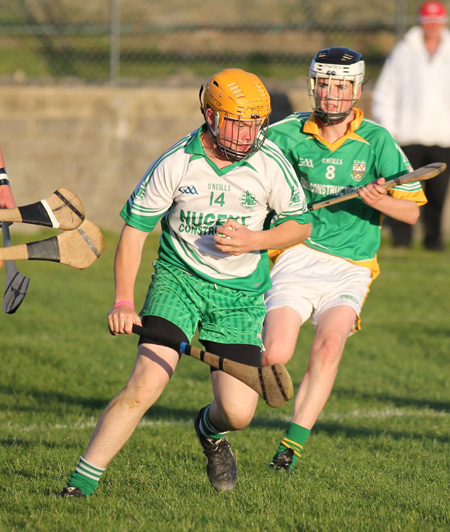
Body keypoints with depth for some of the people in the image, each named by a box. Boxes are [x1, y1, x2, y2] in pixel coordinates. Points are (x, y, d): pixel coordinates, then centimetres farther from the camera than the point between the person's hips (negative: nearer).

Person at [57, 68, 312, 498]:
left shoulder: (271, 163, -10)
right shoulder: (175, 165, -13)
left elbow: (300, 224, 3)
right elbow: (134, 228, -5)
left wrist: (255, 241, -16)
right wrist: (123, 300, -13)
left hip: (241, 293, 2)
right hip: (178, 280, -2)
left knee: (238, 412, -6)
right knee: (147, 382, -22)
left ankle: (211, 430, 34)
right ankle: (82, 481, -15)